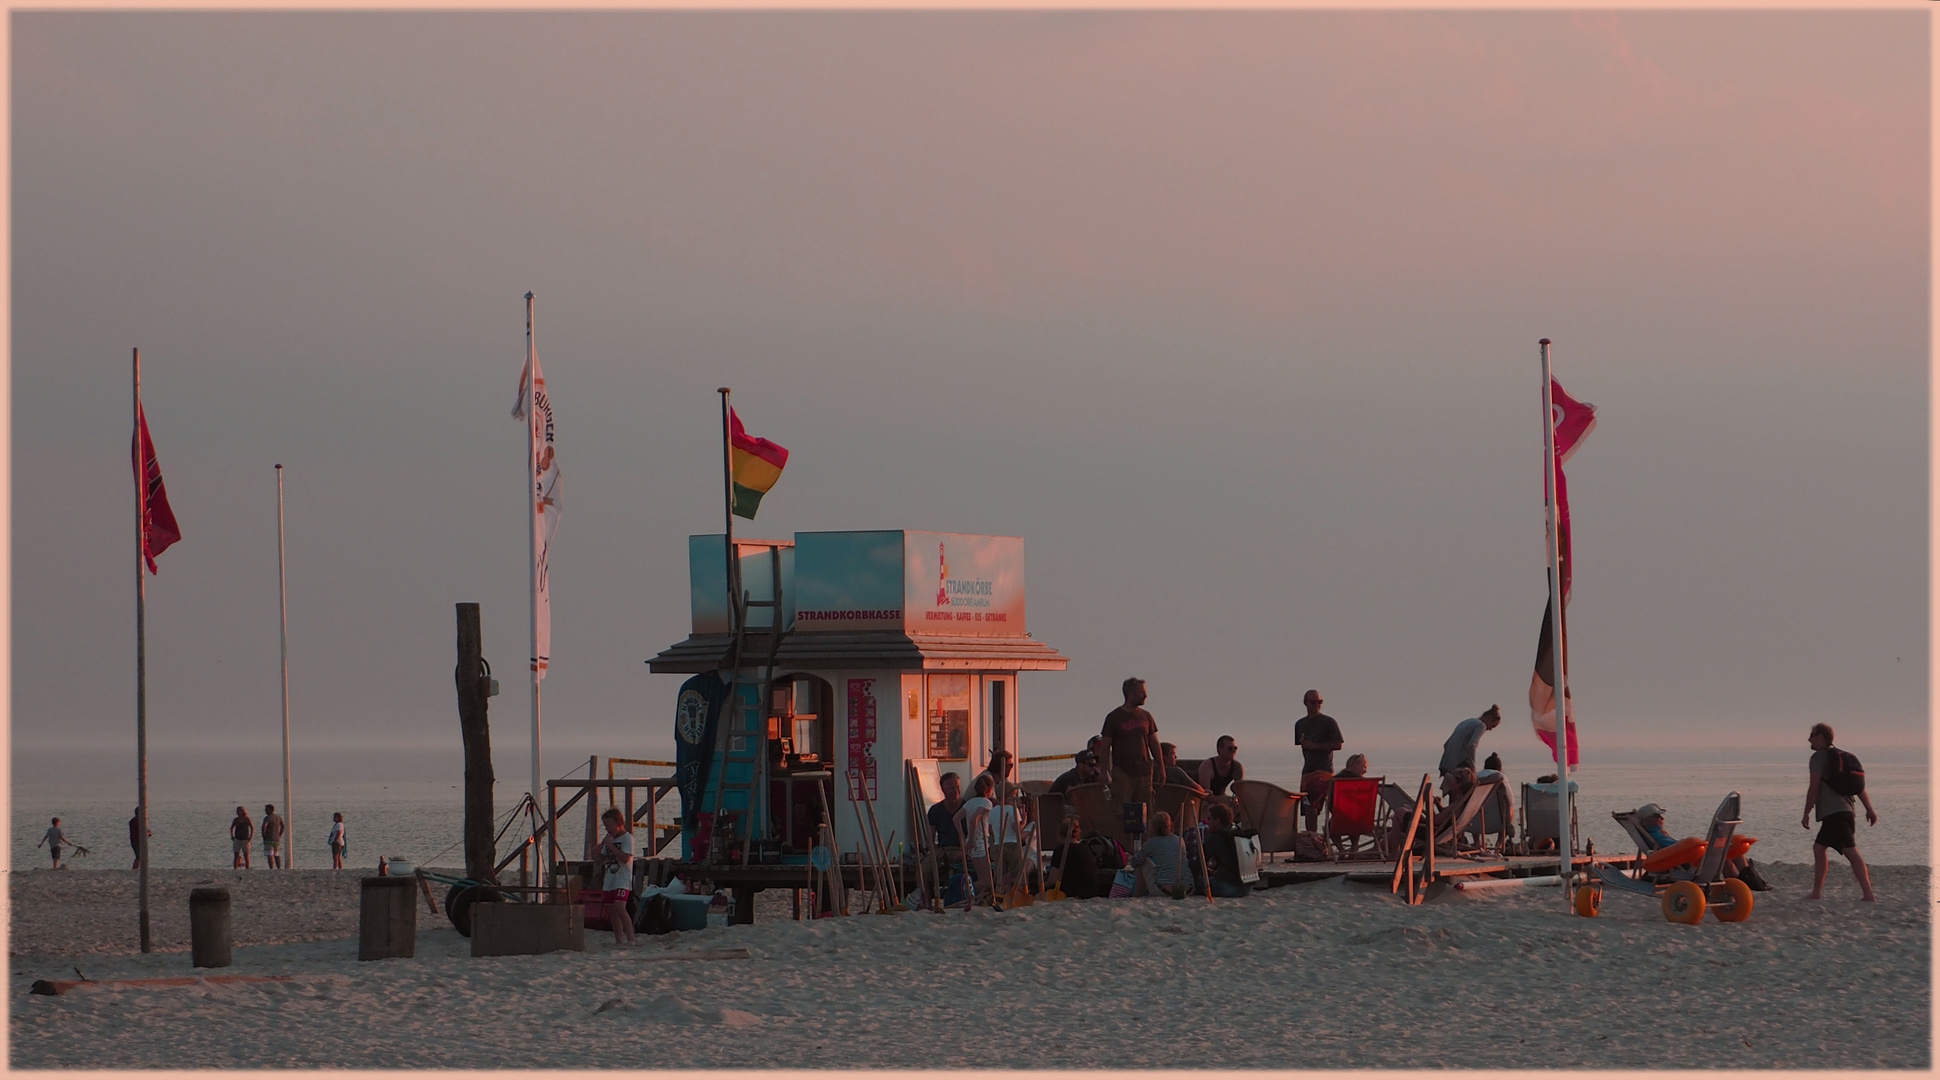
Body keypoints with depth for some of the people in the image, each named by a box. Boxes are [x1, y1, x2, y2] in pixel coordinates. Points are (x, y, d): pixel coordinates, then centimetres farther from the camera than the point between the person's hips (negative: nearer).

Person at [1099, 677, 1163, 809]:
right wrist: (1104, 773, -7)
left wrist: (1161, 768, 12)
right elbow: (1105, 747, 0)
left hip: (1144, 771, 4)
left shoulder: (1146, 717, 13)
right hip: (1122, 772, -4)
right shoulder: (1114, 717, 0)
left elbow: (1154, 744, 17)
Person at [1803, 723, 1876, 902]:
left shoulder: (1818, 757, -5)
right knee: (1819, 847, 18)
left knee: (1851, 852, -17)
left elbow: (1814, 788, -11)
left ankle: (1868, 894, -26)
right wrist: (1869, 809, 18)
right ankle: (1816, 892, 18)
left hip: (1834, 813, -10)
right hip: (1846, 811, 10)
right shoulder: (1840, 757, 21)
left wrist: (1806, 813, -5)